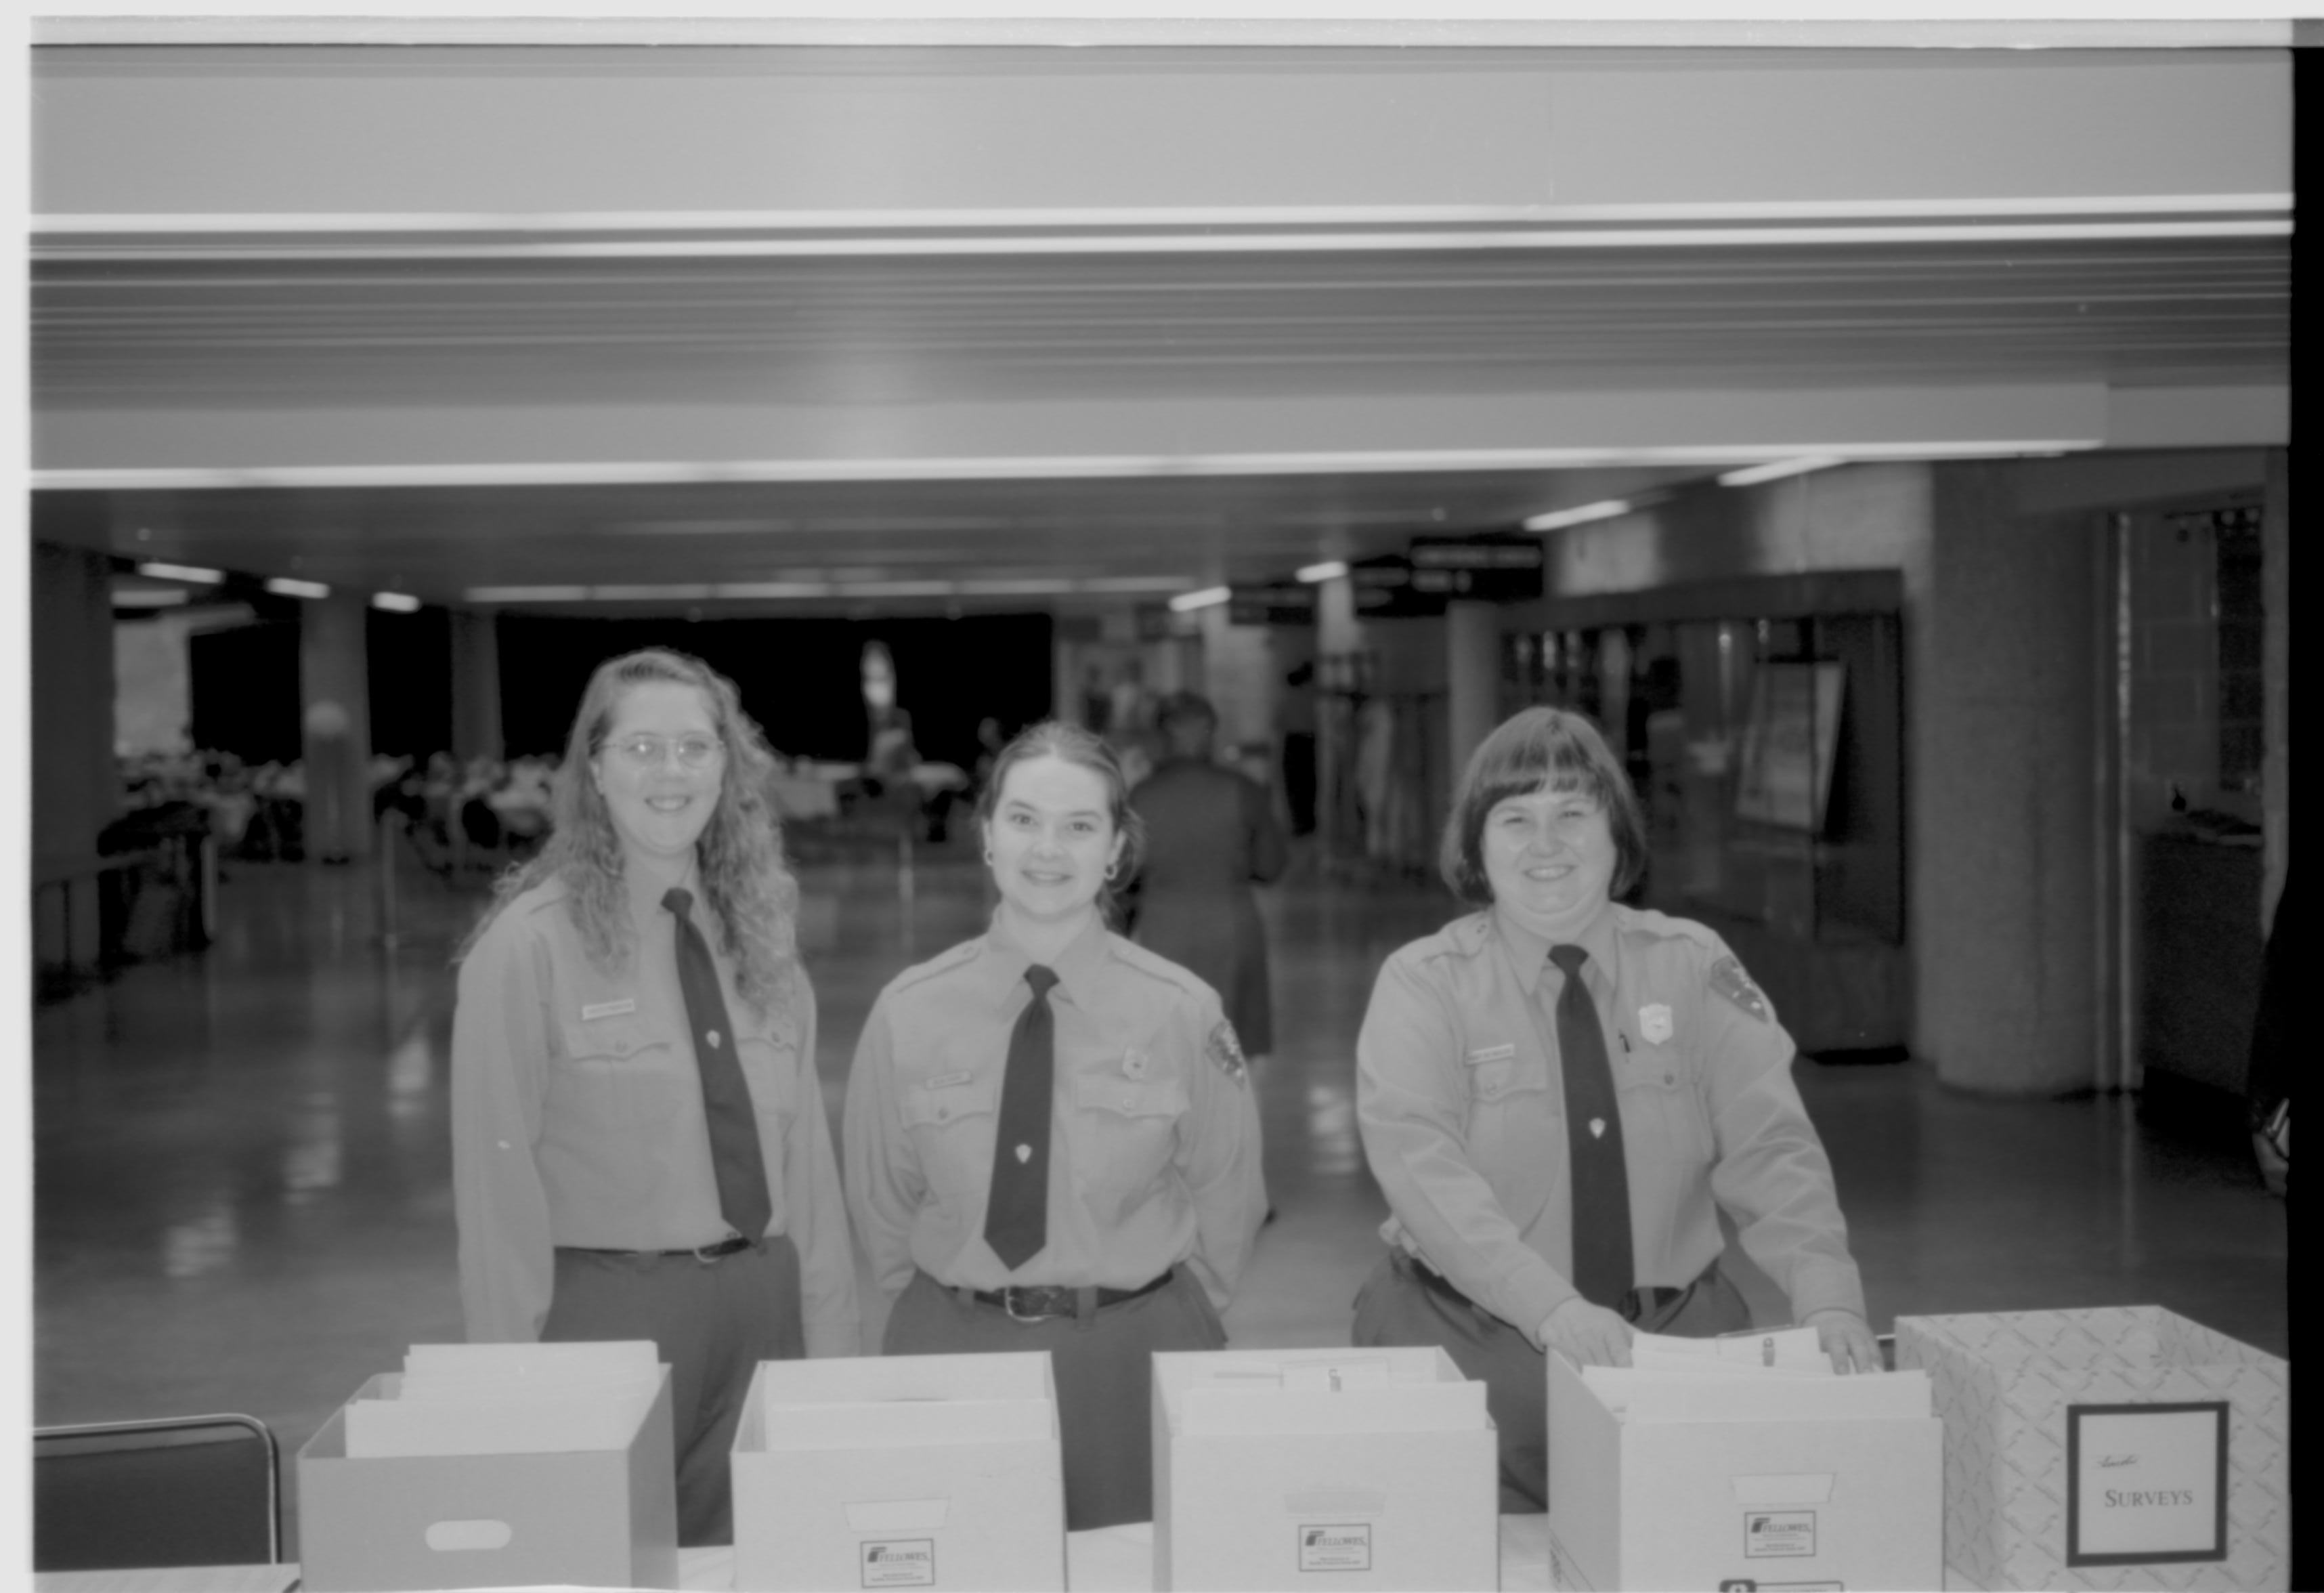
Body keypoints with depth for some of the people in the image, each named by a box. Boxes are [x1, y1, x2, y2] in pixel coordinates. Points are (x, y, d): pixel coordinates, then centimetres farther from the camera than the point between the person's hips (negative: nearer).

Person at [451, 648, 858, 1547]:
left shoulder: (760, 934, 7)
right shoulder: (530, 947, -10)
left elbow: (803, 1153, 8)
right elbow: (498, 1177, -8)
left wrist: (832, 1342, 7)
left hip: (763, 1302, 5)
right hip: (609, 1309, -5)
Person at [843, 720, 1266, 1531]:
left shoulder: (1184, 1011, -7)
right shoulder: (907, 1011, -4)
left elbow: (1226, 1194, 5)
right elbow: (880, 1200, 7)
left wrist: (1153, 1312, 7)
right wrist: (951, 1306, 8)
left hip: (1136, 1357, -1)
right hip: (954, 1349, 1)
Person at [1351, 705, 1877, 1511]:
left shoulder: (1694, 969, 4)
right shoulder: (1422, 984, -3)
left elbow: (1770, 1150, -5)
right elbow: (1426, 1173, -17)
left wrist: (1827, 1293, -23)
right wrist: (1552, 1307, -31)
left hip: (1679, 1333, 2)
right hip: (1472, 1344, -2)